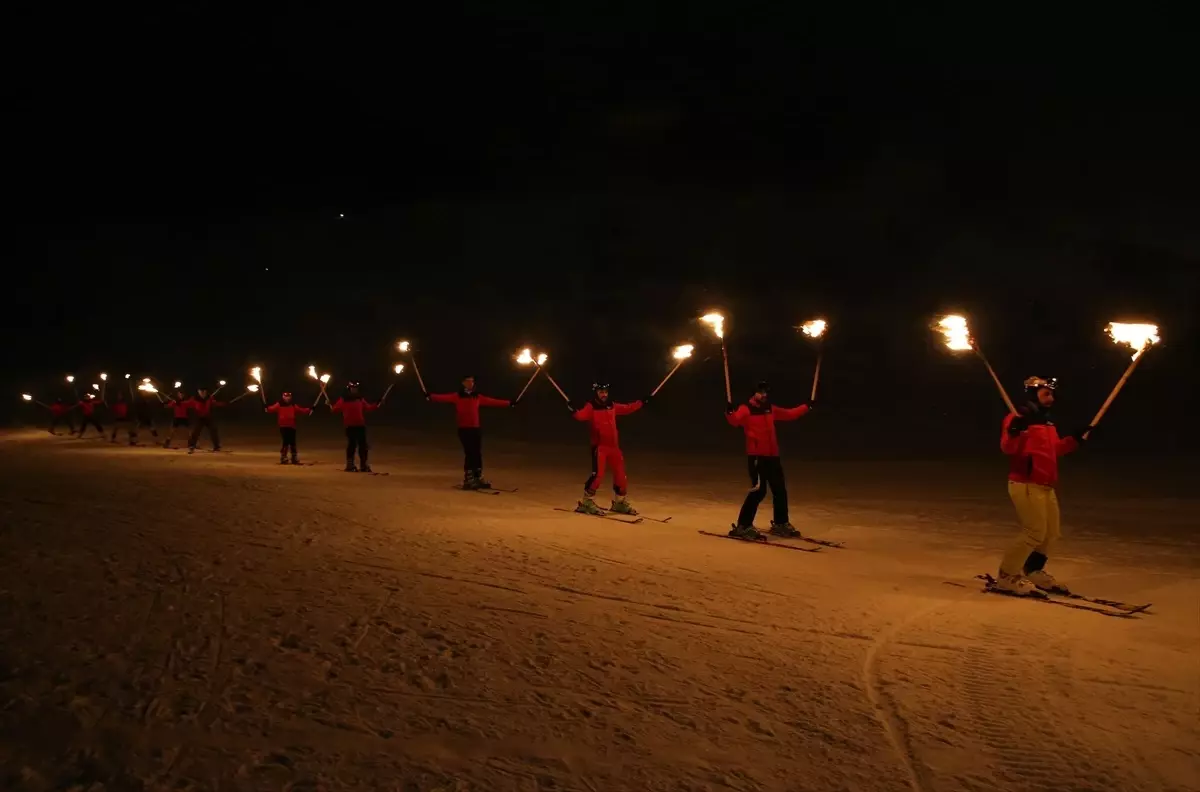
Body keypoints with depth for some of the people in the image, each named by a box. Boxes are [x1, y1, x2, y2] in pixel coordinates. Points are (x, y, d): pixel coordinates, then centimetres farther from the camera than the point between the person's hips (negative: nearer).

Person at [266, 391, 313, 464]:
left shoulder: (293, 406, 14)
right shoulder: (279, 405, 2)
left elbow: (302, 410, 10)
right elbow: (272, 409, -12)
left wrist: (309, 409, 0)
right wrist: (266, 408, -31)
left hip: (292, 427, 4)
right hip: (283, 427, -4)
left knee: (292, 442, 8)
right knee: (286, 442, -9)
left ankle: (294, 458, 17)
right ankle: (283, 458, 2)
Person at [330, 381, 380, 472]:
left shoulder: (360, 398, 13)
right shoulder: (343, 399, 0)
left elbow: (368, 407, 17)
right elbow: (336, 409, -6)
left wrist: (378, 406, 8)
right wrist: (330, 406, -24)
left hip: (361, 425, 4)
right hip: (350, 426, -4)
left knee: (363, 444, 2)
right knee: (351, 444, -3)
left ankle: (363, 464, 9)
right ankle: (350, 465, 5)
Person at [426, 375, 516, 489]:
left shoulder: (478, 397, 12)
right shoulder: (457, 396, -2)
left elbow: (492, 401, 18)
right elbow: (444, 398, -17)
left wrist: (509, 403, 21)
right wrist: (430, 396, -34)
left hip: (475, 429, 5)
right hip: (464, 429, -5)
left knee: (478, 454, 8)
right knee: (469, 453, -7)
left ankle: (478, 478, 19)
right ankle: (468, 479, 2)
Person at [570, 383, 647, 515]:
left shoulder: (612, 406, 10)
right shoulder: (591, 407, -8)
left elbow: (628, 408, 24)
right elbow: (581, 415, -27)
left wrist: (642, 402, 26)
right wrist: (573, 411, -46)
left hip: (614, 446, 6)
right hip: (599, 446, -6)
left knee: (620, 474, 11)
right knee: (597, 474, -14)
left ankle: (620, 502, 29)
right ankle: (587, 502, 0)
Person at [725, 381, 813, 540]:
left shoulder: (770, 409, 17)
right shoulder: (746, 409, -6)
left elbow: (789, 414, 30)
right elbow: (735, 420, -25)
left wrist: (806, 407, 28)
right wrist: (729, 412, -45)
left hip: (772, 455, 8)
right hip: (756, 456, -8)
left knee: (780, 490, 14)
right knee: (758, 490, -14)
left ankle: (780, 524, 29)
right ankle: (743, 526, -8)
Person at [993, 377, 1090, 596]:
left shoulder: (1047, 422, 17)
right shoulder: (1018, 418, -13)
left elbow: (1055, 449, 27)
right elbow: (1008, 447, -26)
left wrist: (1076, 439, 20)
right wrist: (1015, 432, -44)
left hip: (1046, 486, 10)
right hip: (1026, 485, -10)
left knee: (1052, 533, 15)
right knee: (1035, 532, -11)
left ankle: (1033, 571, 29)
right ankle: (1007, 576, -2)